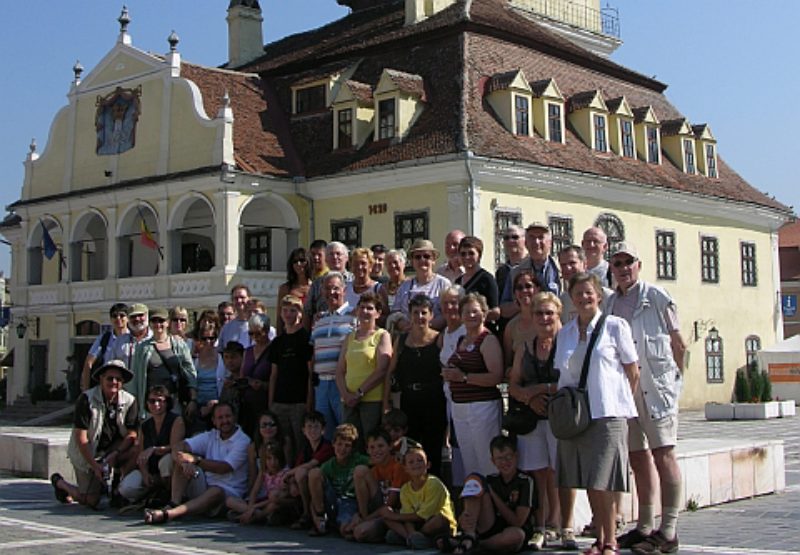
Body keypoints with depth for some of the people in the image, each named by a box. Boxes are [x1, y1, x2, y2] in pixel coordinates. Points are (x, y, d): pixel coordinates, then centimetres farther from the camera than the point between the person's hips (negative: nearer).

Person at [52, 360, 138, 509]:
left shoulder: (129, 401, -9)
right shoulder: (87, 399, -18)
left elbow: (131, 434, -10)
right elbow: (80, 438, -19)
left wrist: (115, 454, -27)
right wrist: (95, 465, -25)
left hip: (112, 448, 3)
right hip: (85, 454, -3)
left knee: (136, 451, -27)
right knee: (91, 500, -8)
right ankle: (59, 482, 21)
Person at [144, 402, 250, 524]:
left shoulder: (243, 441, -7)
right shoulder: (210, 436, 10)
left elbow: (225, 468, -19)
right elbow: (178, 447, -2)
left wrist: (196, 460, -23)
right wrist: (185, 462, -25)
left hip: (228, 492, -5)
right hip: (204, 485, 5)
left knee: (216, 492, -39)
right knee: (181, 460, -9)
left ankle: (166, 514, -53)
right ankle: (174, 504, -25)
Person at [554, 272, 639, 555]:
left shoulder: (615, 326, 0)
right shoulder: (564, 334, 14)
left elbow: (633, 372, 3)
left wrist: (622, 404, 2)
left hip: (607, 413, -5)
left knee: (600, 482, -8)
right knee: (586, 481, 7)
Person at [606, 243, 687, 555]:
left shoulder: (656, 297, -1)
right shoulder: (610, 303, 13)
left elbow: (677, 342, 1)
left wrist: (677, 377, 1)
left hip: (656, 382, -6)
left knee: (662, 453, -8)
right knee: (638, 456, 11)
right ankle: (645, 527, 20)